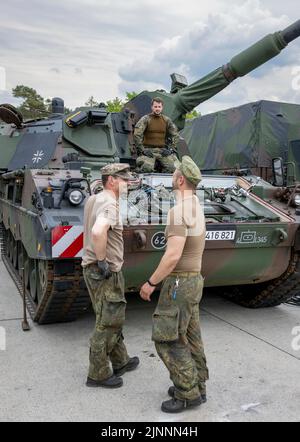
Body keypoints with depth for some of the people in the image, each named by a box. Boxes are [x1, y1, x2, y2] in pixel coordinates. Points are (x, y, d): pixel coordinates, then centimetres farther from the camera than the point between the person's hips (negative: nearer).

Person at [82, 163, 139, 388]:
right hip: (106, 273, -10)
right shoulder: (109, 204, -20)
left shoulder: (94, 200, 11)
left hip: (95, 269, 10)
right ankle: (98, 374, 17)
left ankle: (120, 361, 36)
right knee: (107, 324, 3)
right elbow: (98, 232, -39)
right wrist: (102, 261, -26)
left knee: (113, 320, 21)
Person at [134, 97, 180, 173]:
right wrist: (142, 150, -12)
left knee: (173, 167, -19)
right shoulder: (145, 119, -2)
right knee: (147, 168, -31)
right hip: (148, 149, -4)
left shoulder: (167, 120, 10)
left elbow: (175, 135, 15)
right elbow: (137, 135, -9)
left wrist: (171, 149, 4)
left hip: (162, 150, 4)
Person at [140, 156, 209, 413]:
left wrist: (151, 283, -20)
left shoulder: (179, 211, -23)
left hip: (179, 284, -9)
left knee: (167, 339, -1)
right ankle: (196, 387, 25)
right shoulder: (196, 209, 10)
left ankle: (188, 394, 7)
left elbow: (173, 255, -28)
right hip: (192, 280, 9)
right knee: (189, 338, 16)